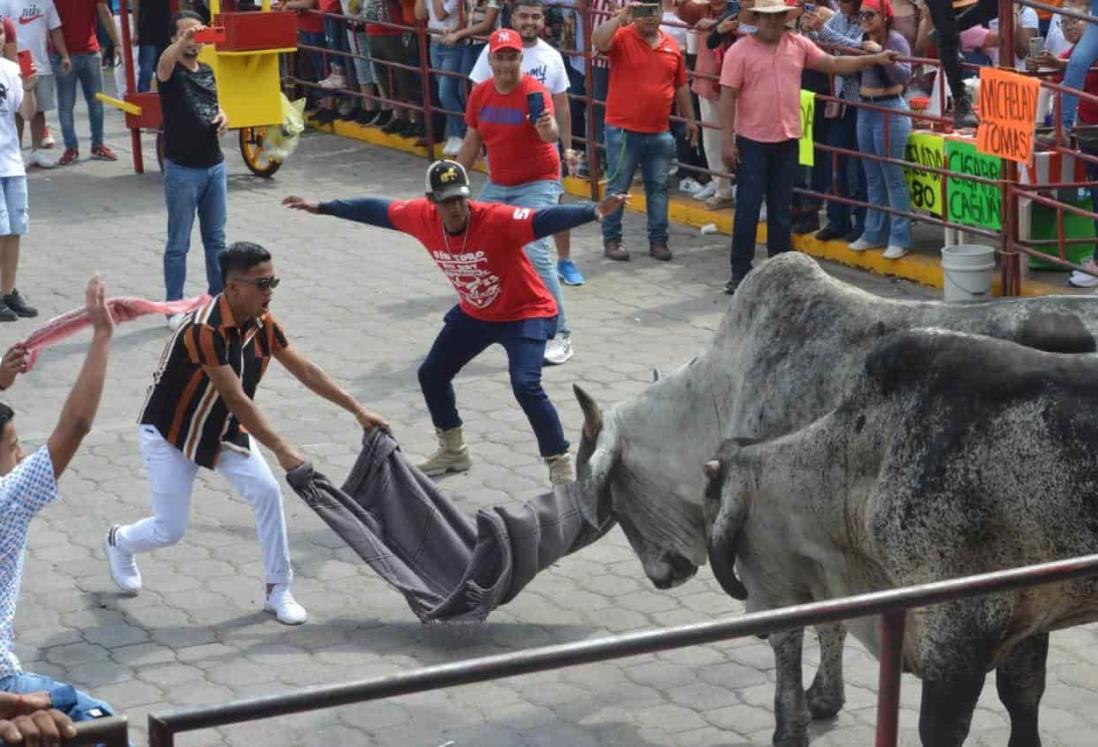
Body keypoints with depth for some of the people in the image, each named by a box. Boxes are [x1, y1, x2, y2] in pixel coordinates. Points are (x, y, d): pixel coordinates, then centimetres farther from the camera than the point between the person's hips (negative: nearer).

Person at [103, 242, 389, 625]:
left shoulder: (262, 323, -10)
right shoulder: (205, 329, -34)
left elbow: (305, 370, -3)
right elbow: (236, 399, -35)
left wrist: (358, 410, -6)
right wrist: (280, 448, -35)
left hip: (224, 428, 6)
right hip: (169, 432, -6)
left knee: (267, 492, -11)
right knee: (170, 530, -1)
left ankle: (278, 591, 3)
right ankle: (118, 542, 35)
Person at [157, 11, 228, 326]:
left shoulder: (208, 71, 10)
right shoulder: (170, 72, -10)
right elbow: (165, 62, -35)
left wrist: (223, 116, 2)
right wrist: (182, 42, -55)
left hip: (215, 166, 6)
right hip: (182, 170, -6)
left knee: (216, 239, 14)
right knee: (179, 244, 2)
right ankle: (175, 309, 9)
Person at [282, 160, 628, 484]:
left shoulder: (496, 219, -33)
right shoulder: (422, 217, -16)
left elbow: (545, 220, -45)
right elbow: (376, 210, -1)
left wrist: (595, 212, -62)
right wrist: (321, 208, 7)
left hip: (525, 314, -7)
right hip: (474, 314, 7)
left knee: (525, 386, -24)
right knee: (431, 375, 15)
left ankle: (561, 465, -8)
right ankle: (453, 452, 37)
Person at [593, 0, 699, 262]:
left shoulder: (672, 46, 8)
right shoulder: (622, 37, -6)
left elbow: (681, 86, 17)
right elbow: (597, 41, -29)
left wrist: (690, 119, 18)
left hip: (660, 132, 4)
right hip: (623, 130, -4)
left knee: (658, 187, 9)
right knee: (617, 187, 3)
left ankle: (658, 240, 18)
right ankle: (611, 239, 13)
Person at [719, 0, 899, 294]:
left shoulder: (799, 45, 6)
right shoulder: (740, 51, -7)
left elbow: (834, 65, 14)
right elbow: (727, 98, -9)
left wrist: (874, 59, 7)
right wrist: (726, 141, -14)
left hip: (787, 140, 4)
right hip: (752, 141, -4)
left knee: (781, 209, 11)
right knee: (748, 208, -1)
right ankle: (740, 272, 6)